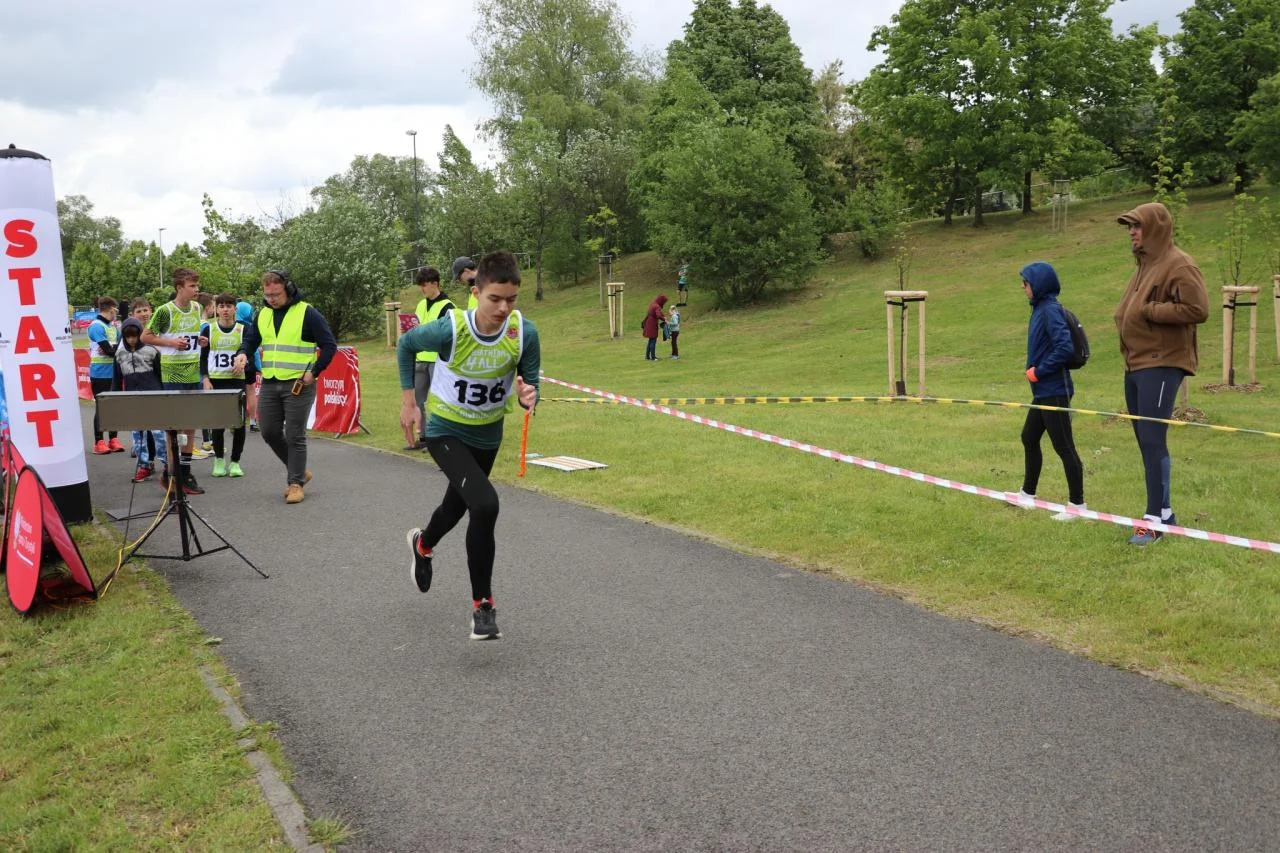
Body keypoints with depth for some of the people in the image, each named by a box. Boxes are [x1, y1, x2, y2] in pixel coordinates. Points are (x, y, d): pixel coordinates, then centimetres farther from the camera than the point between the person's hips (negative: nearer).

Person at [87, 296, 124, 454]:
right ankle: (99, 442, 6)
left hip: (113, 372, 7)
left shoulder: (113, 326, 12)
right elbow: (109, 350, -18)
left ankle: (113, 440, 17)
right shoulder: (96, 326, -12)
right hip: (100, 374, -7)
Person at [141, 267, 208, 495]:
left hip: (193, 373, 6)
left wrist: (201, 341, 3)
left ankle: (185, 473, 18)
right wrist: (171, 342, -17)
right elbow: (145, 337, -6)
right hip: (173, 375, -6)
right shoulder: (165, 311, -11)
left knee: (190, 425, 9)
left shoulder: (197, 308, 8)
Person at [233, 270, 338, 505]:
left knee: (295, 436, -3)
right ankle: (299, 471, 24)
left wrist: (313, 371, -14)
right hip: (269, 385, 6)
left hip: (298, 386, -6)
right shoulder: (263, 315, 11)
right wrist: (242, 354, -5)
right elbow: (250, 340, 18)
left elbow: (329, 345, -7)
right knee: (269, 432, 7)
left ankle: (296, 482, 9)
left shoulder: (307, 313, -7)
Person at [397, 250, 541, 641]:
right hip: (445, 431, -5)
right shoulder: (450, 329, -28)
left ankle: (423, 543, 63)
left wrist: (528, 396, -34)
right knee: (485, 503, -27)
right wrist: (408, 401, -7)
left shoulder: (525, 333, -21)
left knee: (456, 506, 26)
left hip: (488, 435, 5)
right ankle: (482, 604, -11)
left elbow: (530, 382, -10)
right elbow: (405, 345, -7)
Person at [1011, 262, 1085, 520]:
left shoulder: (1050, 310, -17)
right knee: (1029, 439, 20)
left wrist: (1039, 371, -18)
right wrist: (1033, 368, 7)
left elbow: (1064, 347, -26)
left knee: (1063, 447, -2)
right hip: (1042, 392, 10)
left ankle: (1077, 504, 7)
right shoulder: (1040, 308, 10)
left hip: (1054, 392, -10)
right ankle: (1028, 494, 34)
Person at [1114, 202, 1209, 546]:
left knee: (1153, 441, -9)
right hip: (1136, 365, 10)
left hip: (1161, 366, -9)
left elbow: (1198, 309, -21)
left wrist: (1149, 311, -17)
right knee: (1146, 441, 12)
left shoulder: (1179, 265, -11)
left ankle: (1155, 518, -4)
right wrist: (1125, 317, 7)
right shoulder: (1146, 264, 17)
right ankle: (1164, 511, 22)